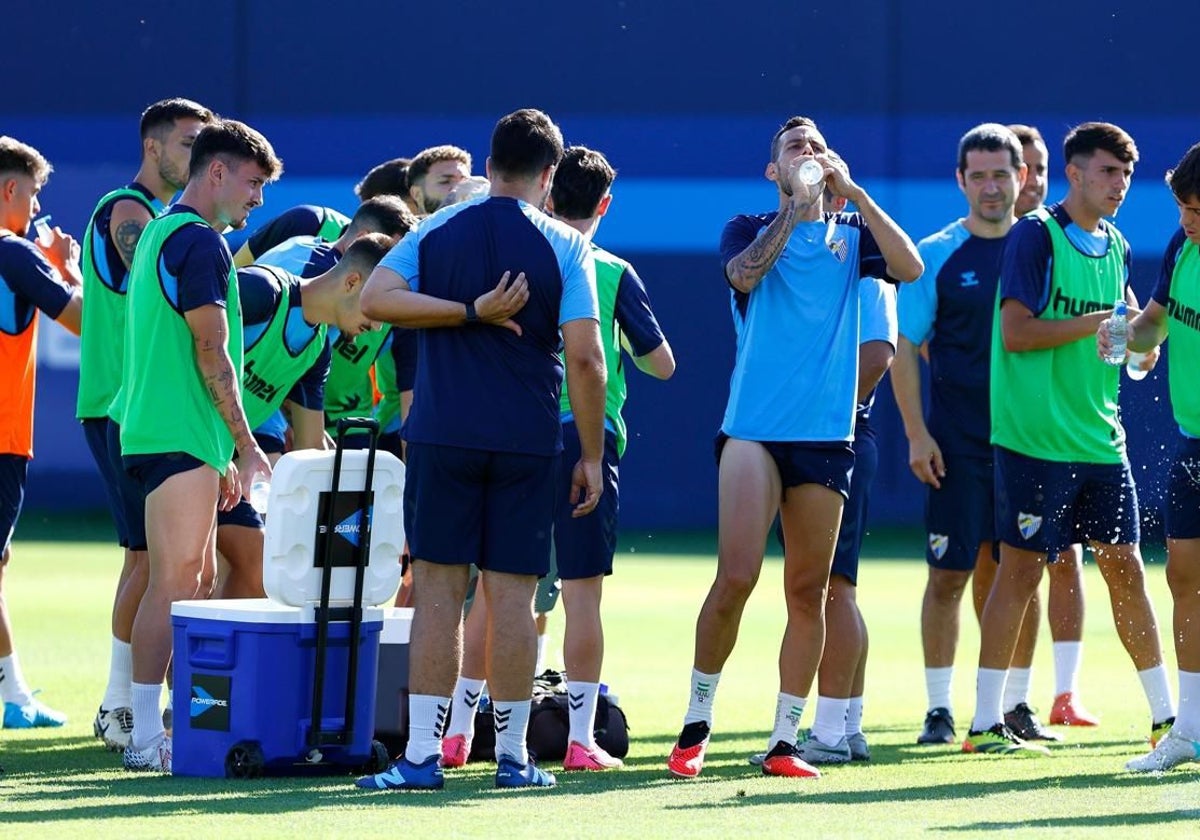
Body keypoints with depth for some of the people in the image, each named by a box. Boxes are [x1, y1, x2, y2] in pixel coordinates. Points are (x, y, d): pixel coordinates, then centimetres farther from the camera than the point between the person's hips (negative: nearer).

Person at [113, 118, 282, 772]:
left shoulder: (159, 233, 20)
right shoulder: (199, 241, -11)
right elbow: (211, 353, -15)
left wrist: (223, 452, 24)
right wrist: (245, 445, -10)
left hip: (161, 432, 10)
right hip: (181, 437, -10)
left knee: (195, 583, 12)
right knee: (173, 585, -10)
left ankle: (158, 727, 14)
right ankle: (145, 738, -11)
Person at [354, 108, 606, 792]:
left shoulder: (436, 230, 5)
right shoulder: (566, 247, -1)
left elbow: (375, 298, -8)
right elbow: (585, 359, -7)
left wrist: (467, 312, -7)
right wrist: (592, 456, 0)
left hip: (442, 438, 1)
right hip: (529, 444, -1)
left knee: (439, 591, 2)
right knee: (512, 596, 3)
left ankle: (422, 755, -2)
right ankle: (513, 756, 7)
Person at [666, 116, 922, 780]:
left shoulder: (850, 233, 13)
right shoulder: (749, 229, 9)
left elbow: (908, 266, -6)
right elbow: (744, 274, -13)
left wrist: (853, 191, -9)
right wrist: (795, 205, -11)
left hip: (827, 434, 3)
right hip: (754, 428, -3)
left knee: (808, 592, 3)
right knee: (736, 577, -13)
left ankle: (784, 742, 10)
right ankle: (696, 725, 1)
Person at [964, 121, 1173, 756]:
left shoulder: (1115, 246, 14)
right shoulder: (1035, 235, -8)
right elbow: (1016, 332, -15)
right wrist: (1095, 324, -17)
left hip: (1100, 437, 7)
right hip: (1035, 436, -7)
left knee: (1125, 570, 9)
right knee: (1020, 569, -4)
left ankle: (1164, 715, 14)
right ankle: (984, 723, 1)